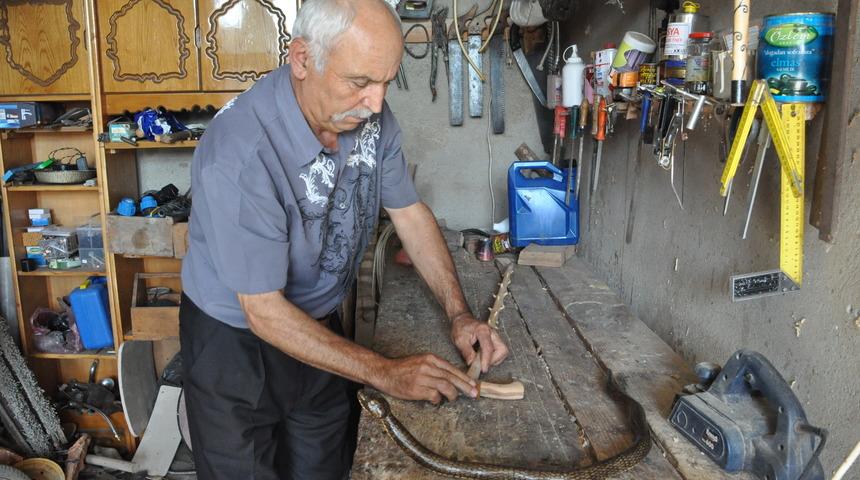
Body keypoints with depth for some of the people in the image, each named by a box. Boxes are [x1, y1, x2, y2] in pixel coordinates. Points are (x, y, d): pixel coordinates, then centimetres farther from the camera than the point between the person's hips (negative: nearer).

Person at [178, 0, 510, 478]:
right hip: (236, 340, -5)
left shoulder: (371, 117, -14)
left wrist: (459, 313, -10)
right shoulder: (239, 153, -32)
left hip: (319, 325, 6)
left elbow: (410, 212, -1)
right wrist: (386, 373, -27)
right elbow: (264, 312, -27)